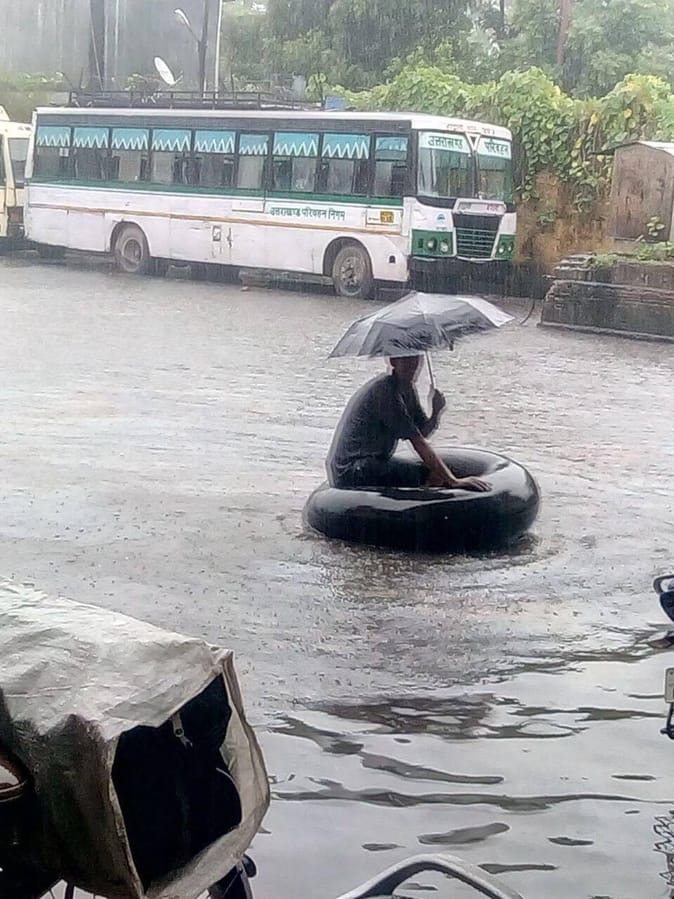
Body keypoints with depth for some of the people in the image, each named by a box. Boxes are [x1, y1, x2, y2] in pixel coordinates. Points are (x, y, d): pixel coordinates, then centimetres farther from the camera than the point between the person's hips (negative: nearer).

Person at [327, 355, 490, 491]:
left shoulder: (407, 389, 11)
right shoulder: (386, 391, -20)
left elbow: (422, 432, 9)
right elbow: (418, 442, -24)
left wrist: (436, 414, -13)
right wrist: (454, 481, -25)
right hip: (352, 471, -10)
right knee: (435, 477, -18)